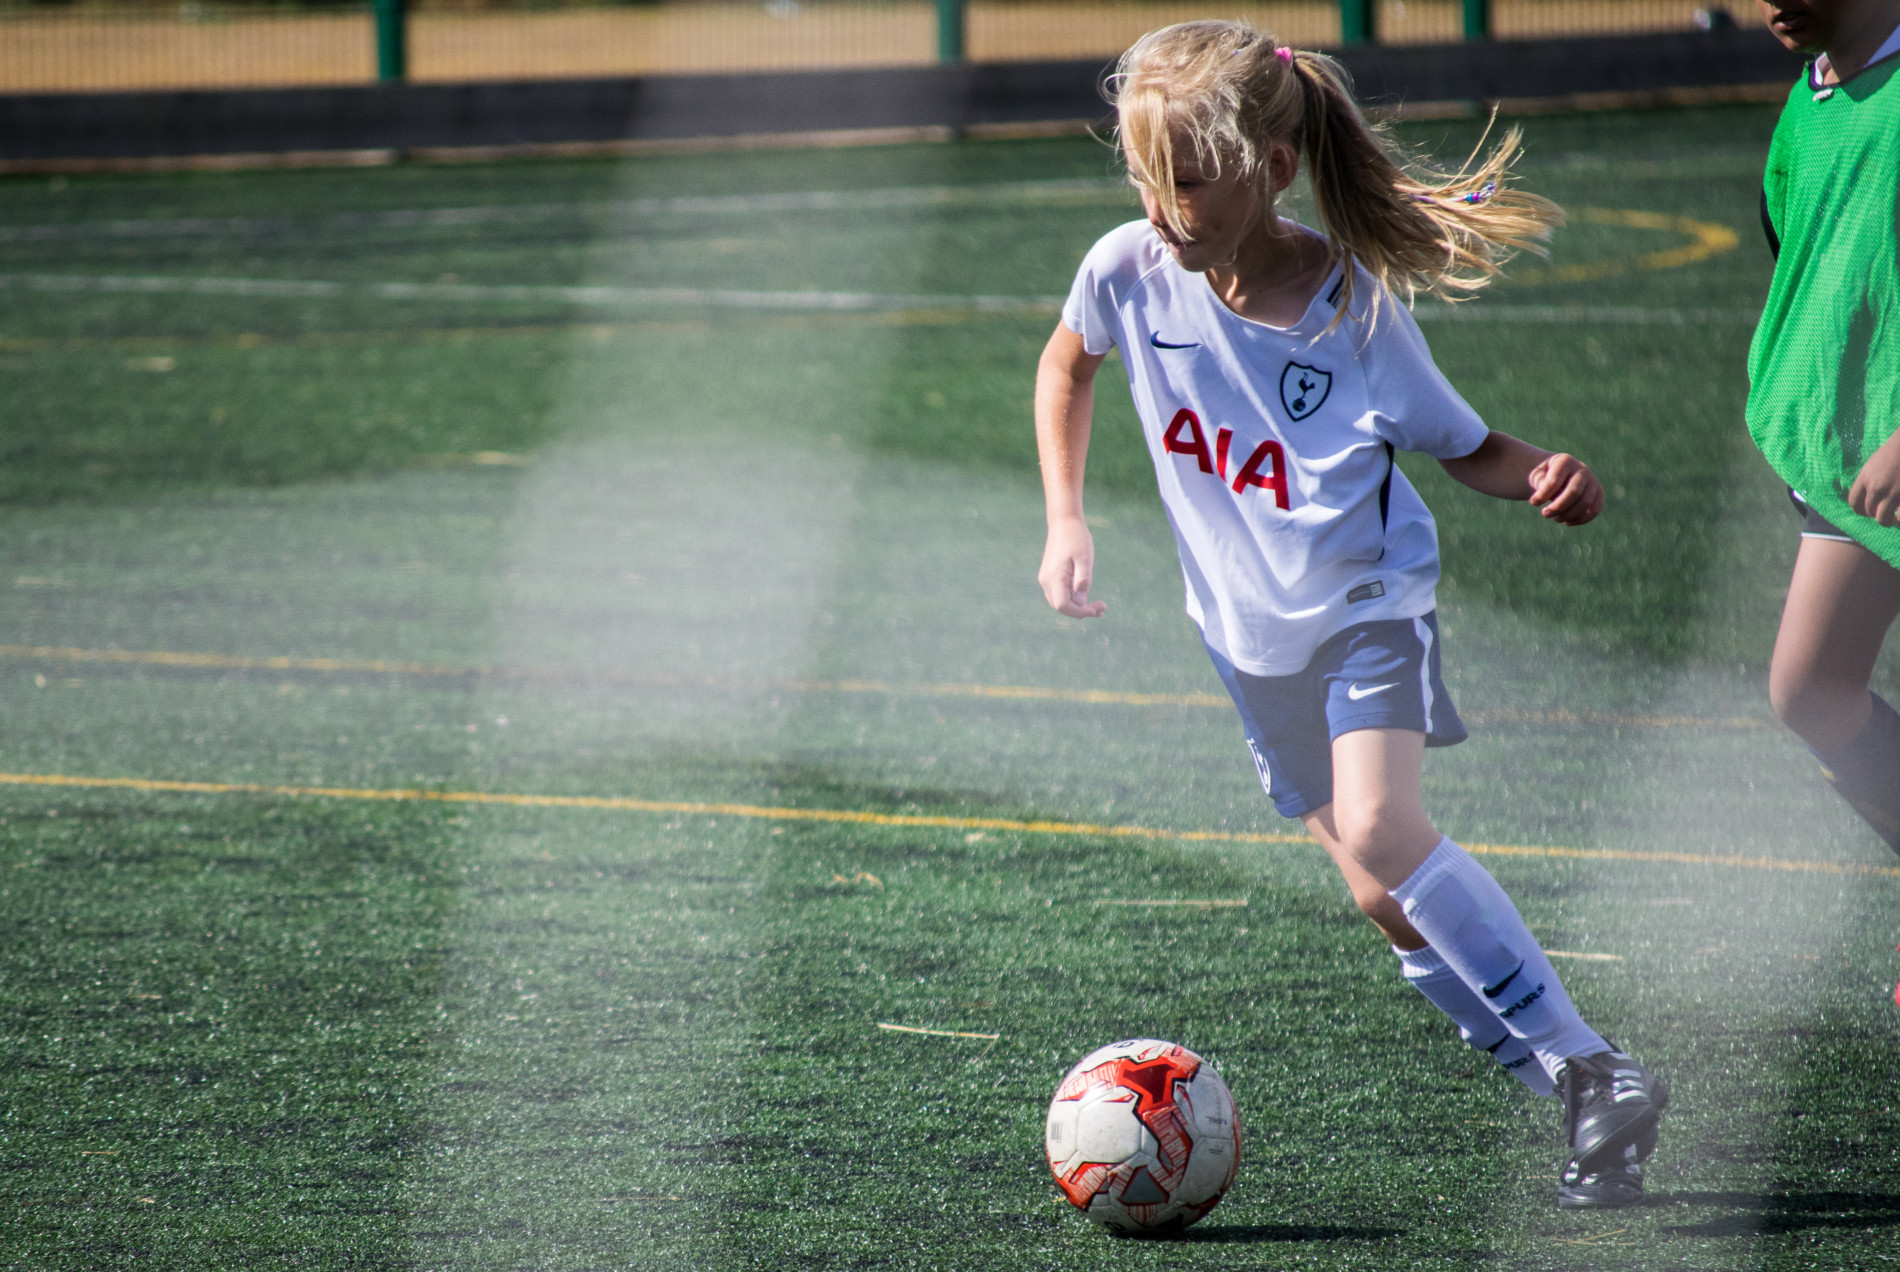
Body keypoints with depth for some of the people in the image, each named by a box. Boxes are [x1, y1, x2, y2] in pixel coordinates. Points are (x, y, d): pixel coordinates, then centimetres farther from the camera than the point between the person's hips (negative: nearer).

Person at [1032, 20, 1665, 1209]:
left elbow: (1465, 447, -6)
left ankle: (1598, 1076, -22)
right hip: (1251, 635, 5)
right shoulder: (1130, 273, -11)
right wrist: (1066, 521, 5)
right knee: (1387, 902, 3)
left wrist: (1544, 475, -27)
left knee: (1379, 829, -27)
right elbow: (1068, 366, 12)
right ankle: (1565, 1087, 16)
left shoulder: (1356, 308, -19)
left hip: (1368, 606, -5)